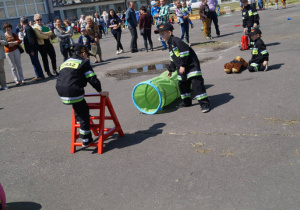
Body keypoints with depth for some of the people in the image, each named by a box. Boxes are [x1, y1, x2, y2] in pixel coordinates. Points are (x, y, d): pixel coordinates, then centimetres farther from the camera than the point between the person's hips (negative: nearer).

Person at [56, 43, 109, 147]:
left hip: (61, 93, 7)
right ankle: (86, 139, 13)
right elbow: (92, 79, -3)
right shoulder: (83, 62, 3)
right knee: (83, 113, 6)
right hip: (74, 93, -7)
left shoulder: (65, 62, 25)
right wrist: (100, 91, 9)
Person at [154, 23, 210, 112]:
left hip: (191, 65, -10)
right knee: (182, 84, 14)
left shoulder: (176, 41, -15)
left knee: (196, 83, -13)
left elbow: (185, 51, -23)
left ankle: (204, 103, -10)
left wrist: (182, 65, -20)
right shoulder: (170, 45, 17)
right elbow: (174, 59, 26)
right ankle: (186, 101, 30)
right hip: (181, 68, 10)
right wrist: (170, 69, 31)